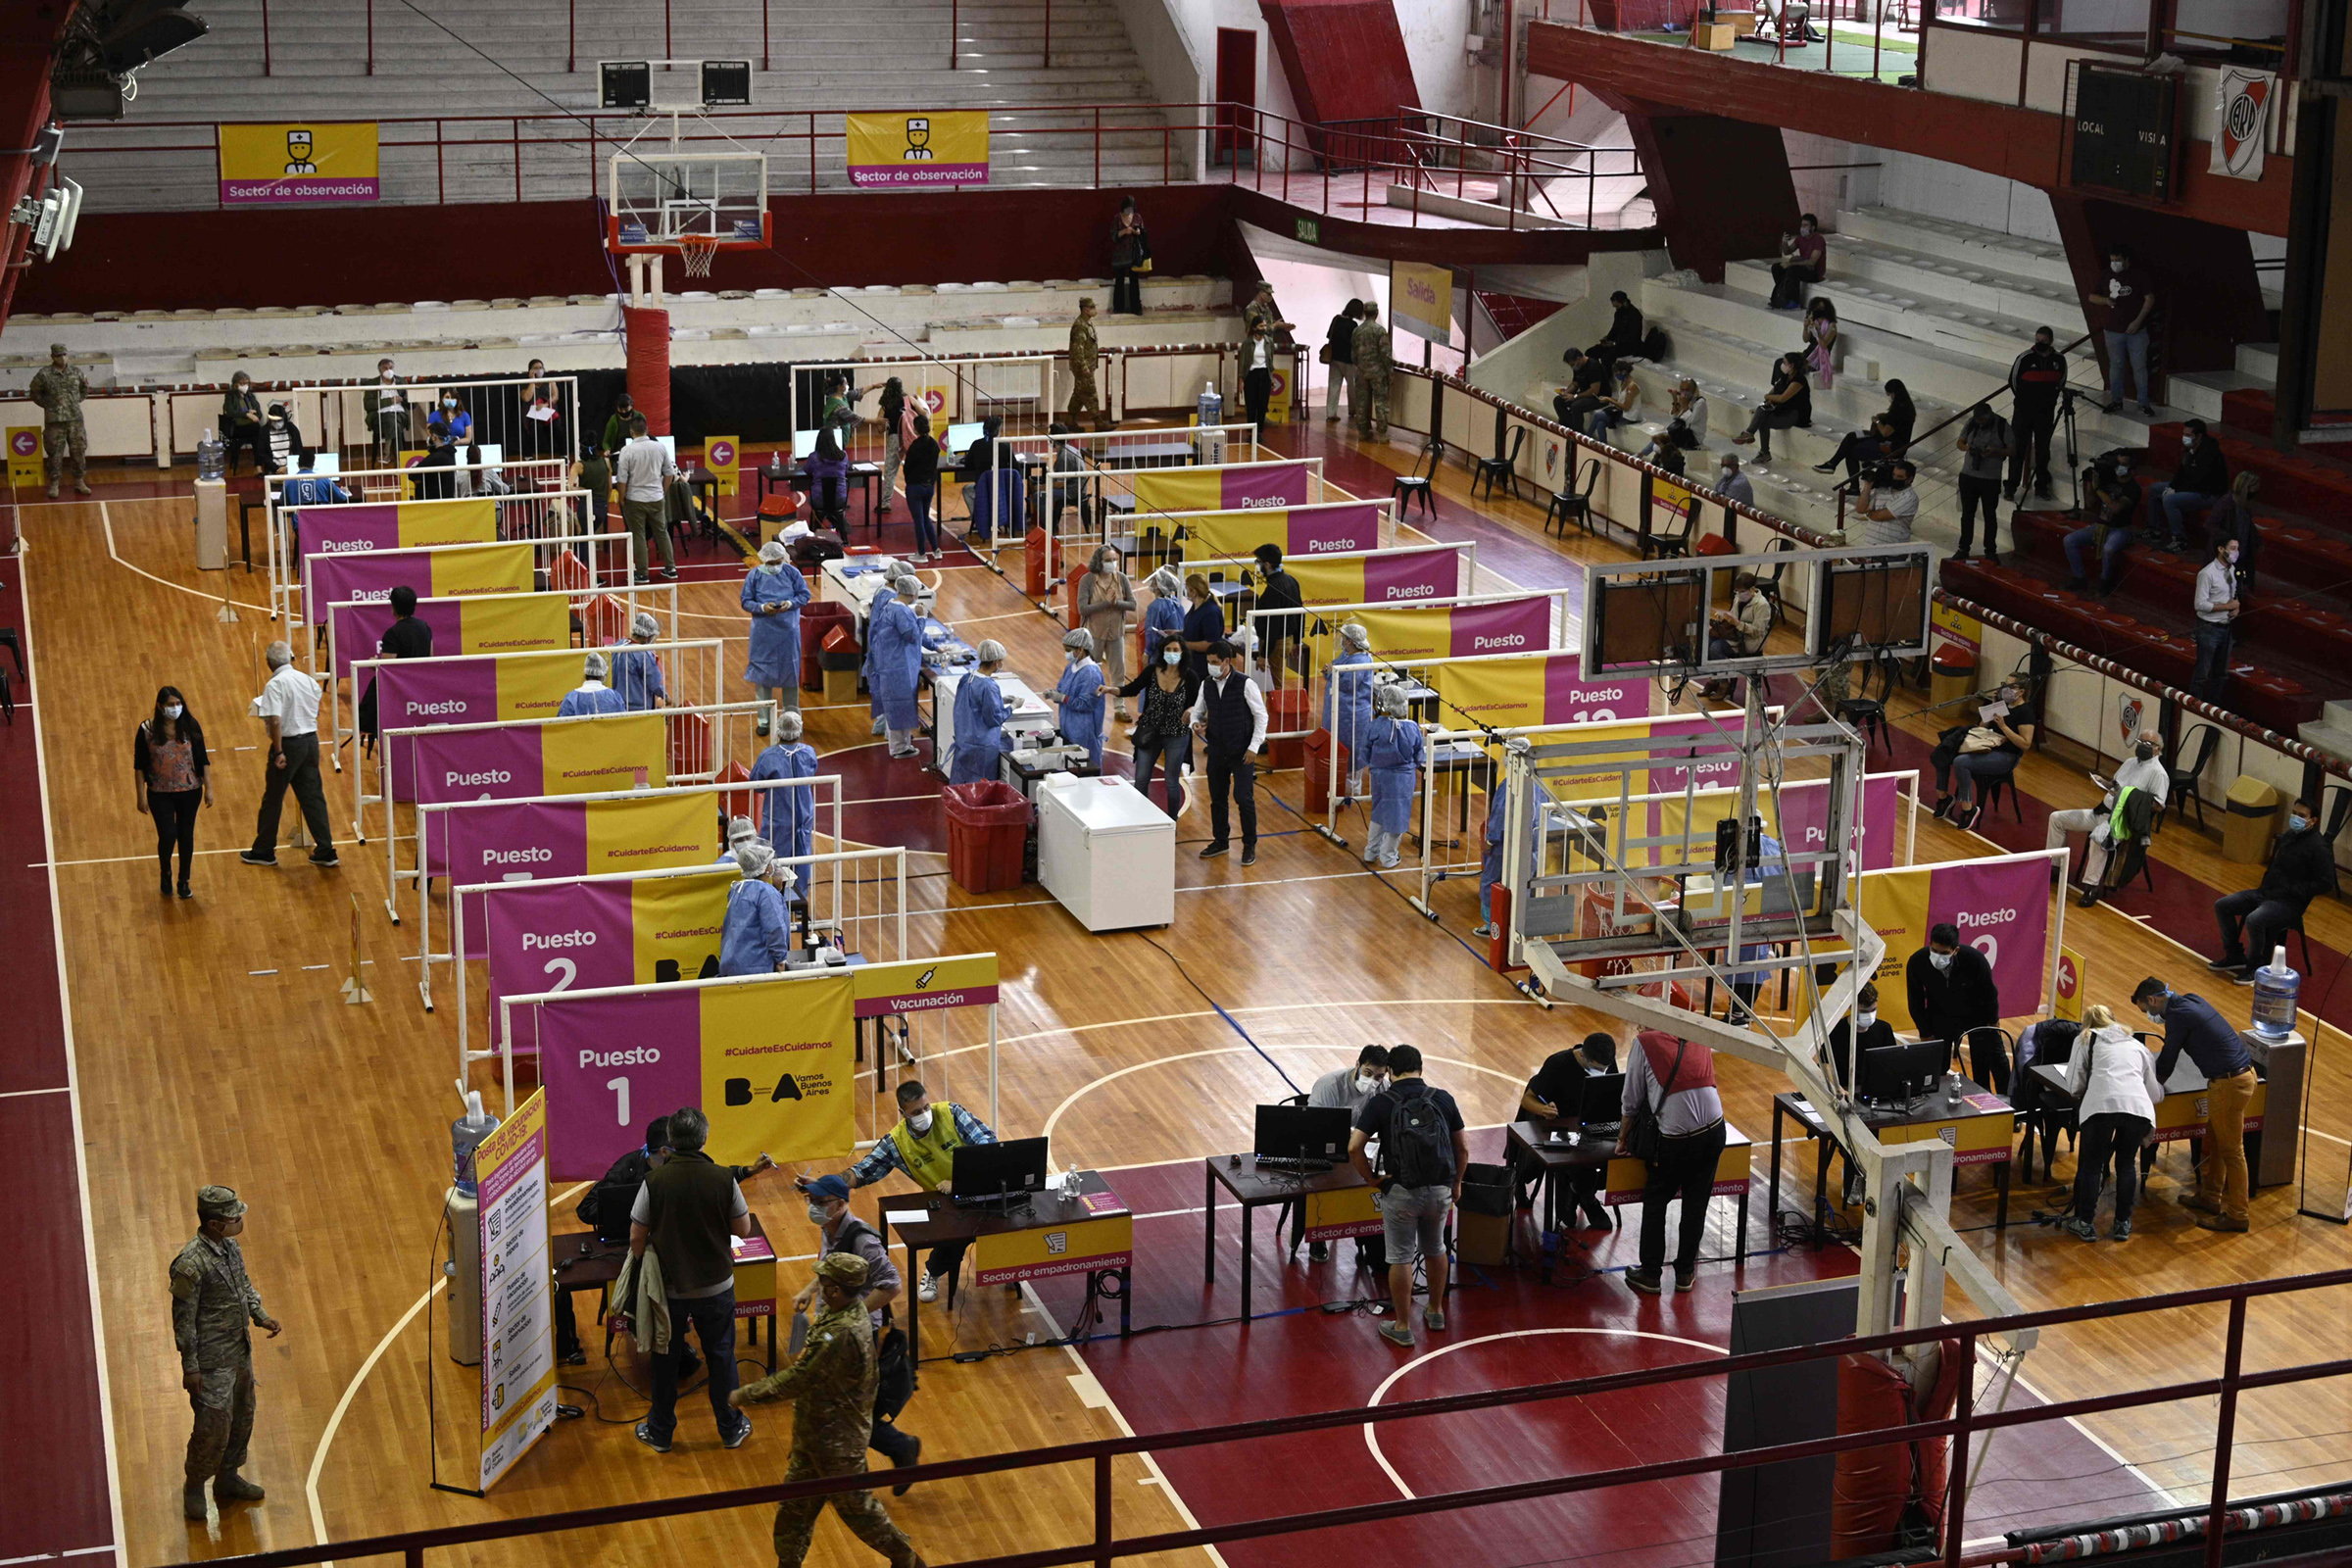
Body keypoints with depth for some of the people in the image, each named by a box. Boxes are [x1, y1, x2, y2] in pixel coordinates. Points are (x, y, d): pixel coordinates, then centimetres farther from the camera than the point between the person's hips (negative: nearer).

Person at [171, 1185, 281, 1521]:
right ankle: (194, 1487, 21)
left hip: (240, 1353, 8)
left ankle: (228, 1479, 38)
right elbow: (183, 1320, -19)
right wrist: (190, 1367, -15)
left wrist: (261, 1316, 1)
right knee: (214, 1425, -2)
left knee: (242, 1418, 19)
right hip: (212, 1362, -8)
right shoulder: (191, 1265, -26)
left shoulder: (231, 1247, -1)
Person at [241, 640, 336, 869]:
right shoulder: (307, 680, 4)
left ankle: (264, 851, 21)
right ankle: (326, 852, 9)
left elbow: (275, 721, -24)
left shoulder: (275, 684, -17)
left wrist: (279, 752, -19)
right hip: (311, 740, 6)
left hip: (289, 744, -6)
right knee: (313, 796, 10)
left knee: (273, 799, 9)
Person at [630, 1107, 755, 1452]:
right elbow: (743, 1229, -4)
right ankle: (730, 1428, 28)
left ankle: (660, 1432, 28)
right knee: (720, 1356, 17)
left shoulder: (655, 1180, -17)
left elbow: (637, 1238, -11)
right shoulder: (723, 1179, -15)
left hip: (669, 1288, -1)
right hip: (716, 1287, 1)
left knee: (665, 1359, 16)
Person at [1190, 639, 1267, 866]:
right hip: (1217, 751, 5)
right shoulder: (1206, 684, 2)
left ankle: (1249, 846, 9)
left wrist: (1253, 747, -12)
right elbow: (1197, 710, 15)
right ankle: (1220, 841, 29)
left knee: (1244, 798, -5)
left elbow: (1261, 716, -8)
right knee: (1217, 798, 13)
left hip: (1241, 753, -5)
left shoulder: (1245, 684, -13)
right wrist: (1196, 724, -10)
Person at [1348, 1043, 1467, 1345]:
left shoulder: (1380, 1103, -9)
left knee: (1401, 1258, 8)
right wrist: (1456, 1183, 17)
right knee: (1435, 1250, 24)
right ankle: (1436, 1313, 38)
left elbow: (1354, 1147, -17)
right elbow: (1462, 1147, 4)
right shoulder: (1443, 1099, -2)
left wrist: (1371, 1179, -3)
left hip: (1401, 1192, -3)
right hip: (1440, 1190, 3)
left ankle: (1402, 1327, 15)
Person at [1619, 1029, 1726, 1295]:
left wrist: (1623, 1138, 19)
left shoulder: (1644, 1042, 1)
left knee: (1655, 1202, 14)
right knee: (1696, 1203, 16)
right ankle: (1685, 1273, 24)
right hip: (1713, 1130, 4)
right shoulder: (1698, 1039, 14)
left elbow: (1631, 1100, 4)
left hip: (1675, 1137, -4)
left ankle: (1650, 1274, 18)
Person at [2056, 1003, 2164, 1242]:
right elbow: (2156, 1093, 29)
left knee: (2091, 1164, 11)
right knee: (2126, 1164, 19)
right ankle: (2123, 1224, 22)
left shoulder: (2086, 1039, 23)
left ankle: (2084, 1223, 15)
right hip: (2139, 1106, 3)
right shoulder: (2137, 1045, 31)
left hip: (2101, 1105, -3)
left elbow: (2074, 1086, 16)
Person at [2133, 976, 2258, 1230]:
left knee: (2231, 1151, 0)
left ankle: (2236, 1216, 8)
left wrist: (2154, 1082, 10)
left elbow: (2168, 1057, -5)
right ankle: (2210, 1197, 34)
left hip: (2230, 1084, -10)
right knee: (2213, 1142, 21)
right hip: (2243, 1073, 10)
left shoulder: (2178, 1015, -16)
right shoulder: (2191, 1000, 11)